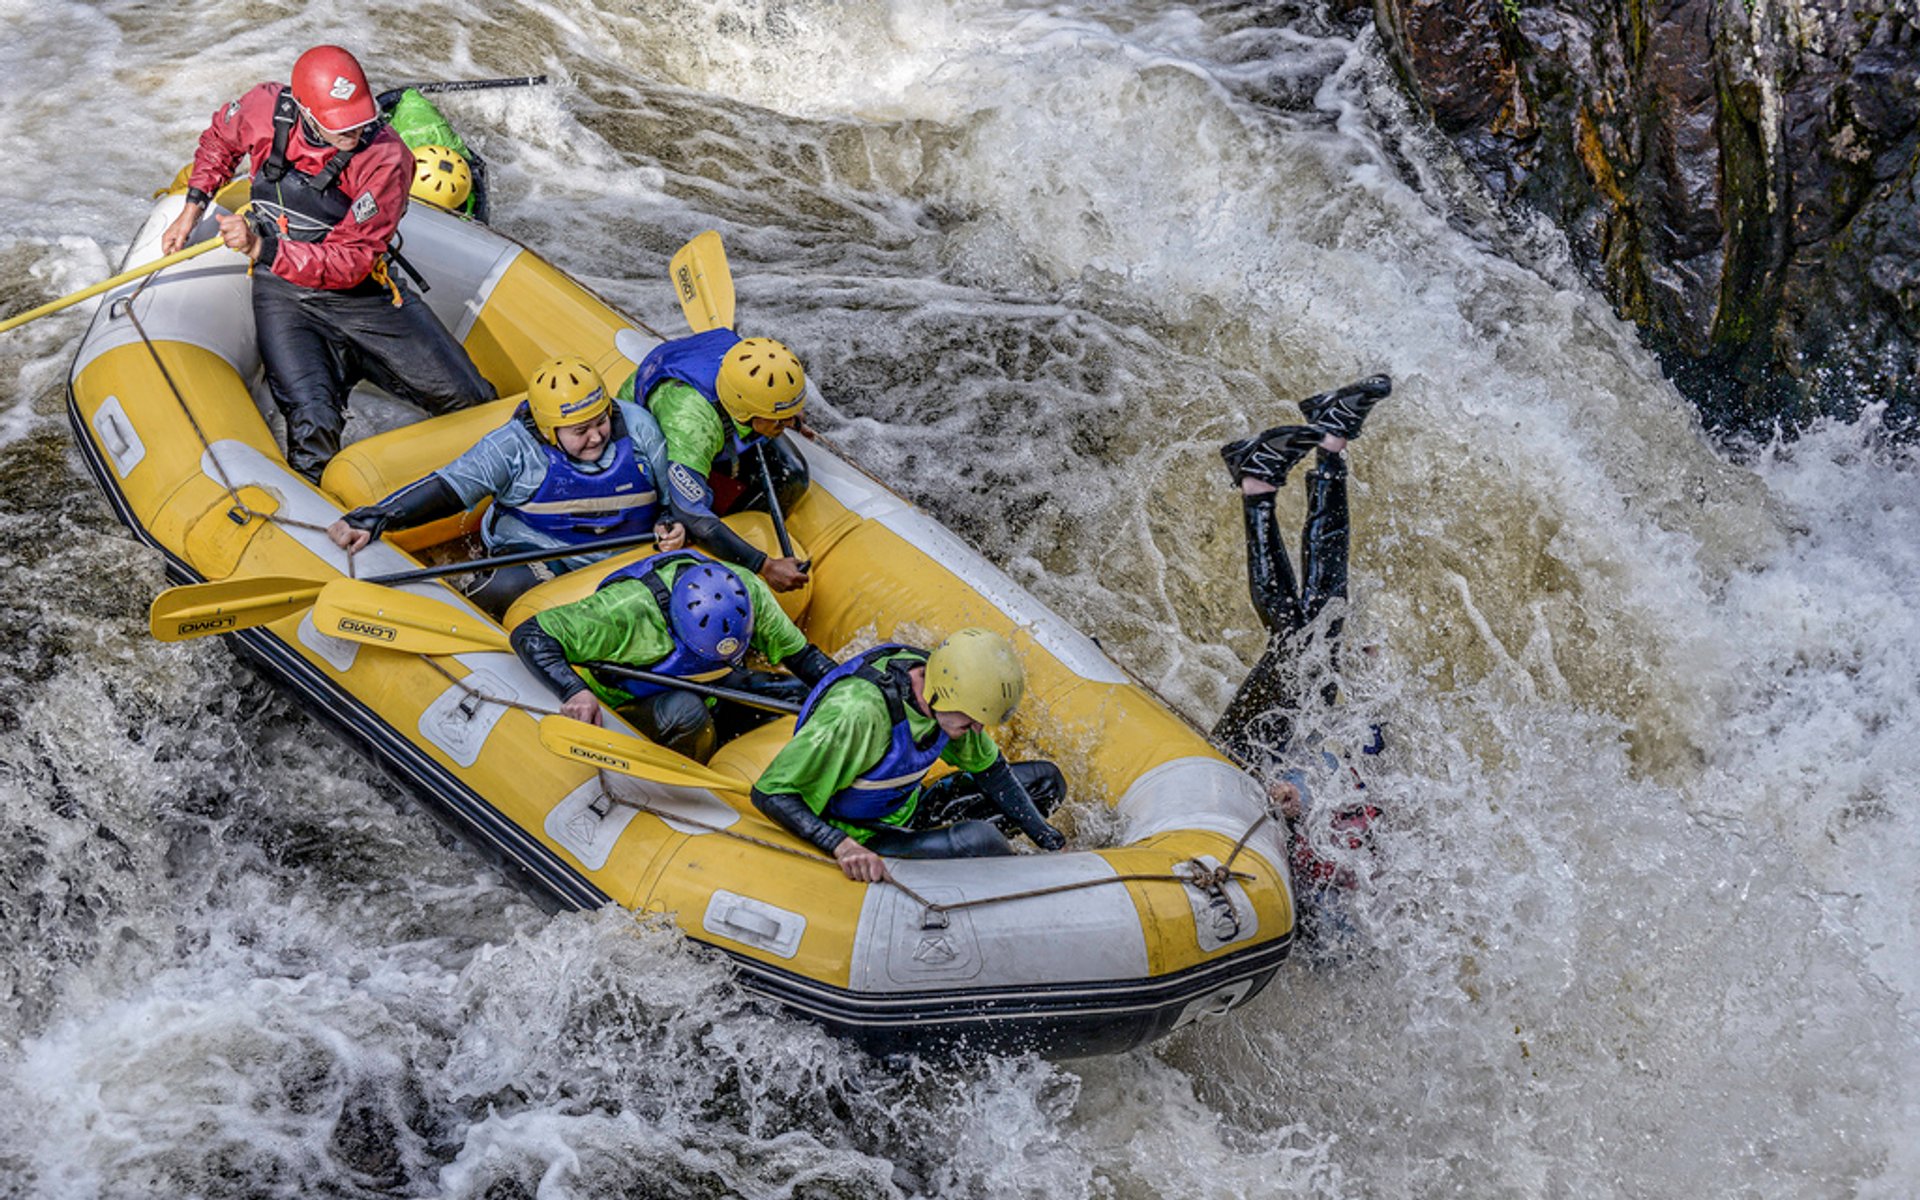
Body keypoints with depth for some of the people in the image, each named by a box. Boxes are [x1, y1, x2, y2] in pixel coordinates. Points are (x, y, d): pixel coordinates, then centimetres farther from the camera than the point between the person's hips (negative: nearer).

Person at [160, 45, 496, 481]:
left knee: (469, 400, -3)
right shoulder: (266, 110, -13)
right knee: (313, 423, -22)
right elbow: (220, 138, 15)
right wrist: (193, 209, 9)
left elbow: (349, 263, -24)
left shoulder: (386, 158, -23)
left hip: (362, 294, 0)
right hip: (284, 294, 0)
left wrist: (261, 248, -32)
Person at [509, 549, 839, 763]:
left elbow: (798, 652, -4)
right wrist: (574, 692, -47)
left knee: (794, 693, -12)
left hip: (706, 691, 5)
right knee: (686, 711, -38)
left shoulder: (747, 590, -21)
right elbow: (529, 635, -34)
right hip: (632, 705, -5)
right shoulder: (630, 611, -35)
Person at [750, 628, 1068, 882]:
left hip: (910, 811, 8)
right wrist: (843, 846, -44)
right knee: (978, 840, -33)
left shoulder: (939, 690, -12)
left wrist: (1048, 839, 1)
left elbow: (988, 766, 6)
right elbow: (770, 793, -32)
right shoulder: (858, 713, -36)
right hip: (863, 841, -8)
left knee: (1047, 780, 11)